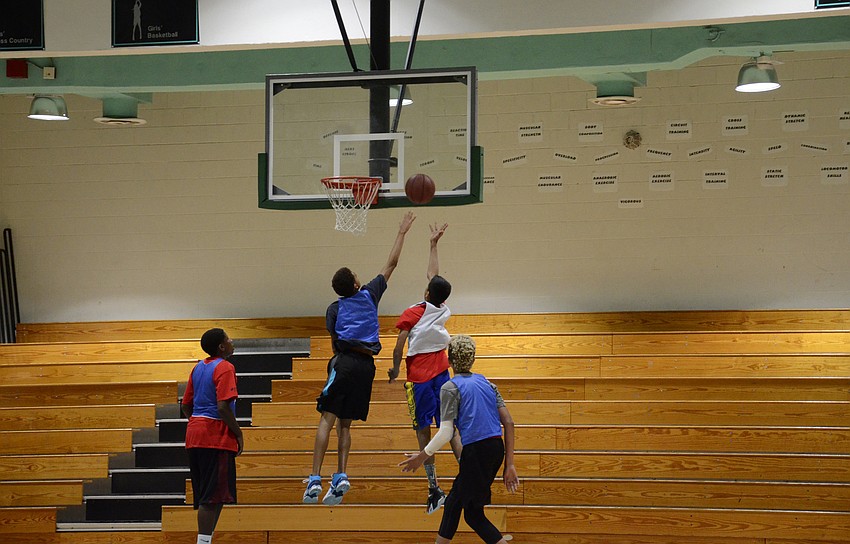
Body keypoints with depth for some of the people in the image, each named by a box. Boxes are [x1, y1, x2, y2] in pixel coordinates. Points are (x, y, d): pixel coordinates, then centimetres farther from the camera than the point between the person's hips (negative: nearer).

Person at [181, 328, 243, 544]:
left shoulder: (198, 368, 16)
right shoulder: (224, 368, -9)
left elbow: (186, 406, 17)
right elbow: (223, 407, -19)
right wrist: (238, 433, -10)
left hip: (195, 432, 9)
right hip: (216, 437, -9)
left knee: (206, 497, 11)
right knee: (213, 498, -9)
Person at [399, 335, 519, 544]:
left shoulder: (450, 388, -3)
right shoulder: (487, 384, 16)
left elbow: (445, 432, -11)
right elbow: (508, 422, 8)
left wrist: (422, 456, 1)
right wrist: (509, 464, 9)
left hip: (476, 451, -7)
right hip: (497, 448, 7)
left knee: (473, 514, 5)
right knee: (453, 503, 18)